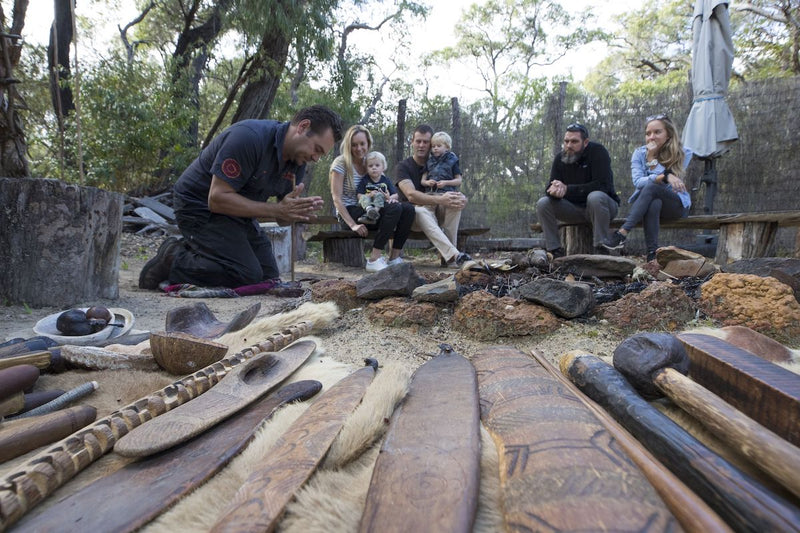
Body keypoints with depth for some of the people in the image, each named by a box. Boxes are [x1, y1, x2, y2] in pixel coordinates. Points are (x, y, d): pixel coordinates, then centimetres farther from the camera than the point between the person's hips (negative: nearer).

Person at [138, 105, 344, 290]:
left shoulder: (298, 162, -2)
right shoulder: (249, 137, -27)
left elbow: (281, 219, 1)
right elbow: (217, 198, -29)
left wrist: (298, 212, -23)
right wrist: (277, 209, -30)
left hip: (237, 214, 9)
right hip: (200, 206, -9)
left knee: (269, 278, 8)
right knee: (247, 276, -21)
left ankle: (194, 250, 16)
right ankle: (172, 261, -4)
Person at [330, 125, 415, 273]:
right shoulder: (341, 163, -5)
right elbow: (336, 199, -11)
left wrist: (390, 198, -10)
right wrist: (352, 225, -21)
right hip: (349, 213, -6)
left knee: (408, 209, -17)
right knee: (394, 209, -29)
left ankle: (394, 257, -17)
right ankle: (374, 259, -30)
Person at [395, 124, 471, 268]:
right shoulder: (403, 166, -4)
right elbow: (411, 195, -22)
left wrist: (462, 198, -24)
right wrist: (440, 199, -36)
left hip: (437, 212, 4)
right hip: (413, 214, -4)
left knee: (455, 202, -25)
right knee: (421, 212, -38)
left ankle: (446, 254, -31)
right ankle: (454, 255, -51)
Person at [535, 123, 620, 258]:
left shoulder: (598, 151, -15)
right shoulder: (560, 158, 0)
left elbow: (602, 185, -25)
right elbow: (549, 188, -5)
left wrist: (567, 189, -29)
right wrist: (554, 190, -31)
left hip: (602, 205, -4)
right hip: (576, 208, 5)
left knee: (595, 197, -38)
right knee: (543, 203, -16)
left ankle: (601, 249, -29)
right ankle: (556, 251, -15)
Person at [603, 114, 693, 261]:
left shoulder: (684, 153, -6)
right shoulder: (639, 153, 0)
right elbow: (637, 181, -17)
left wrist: (652, 158, -19)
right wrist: (664, 177, -34)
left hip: (676, 205, -1)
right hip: (646, 203, 1)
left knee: (651, 186, -34)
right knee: (653, 205, -37)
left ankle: (622, 234, -44)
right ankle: (652, 253, -42)